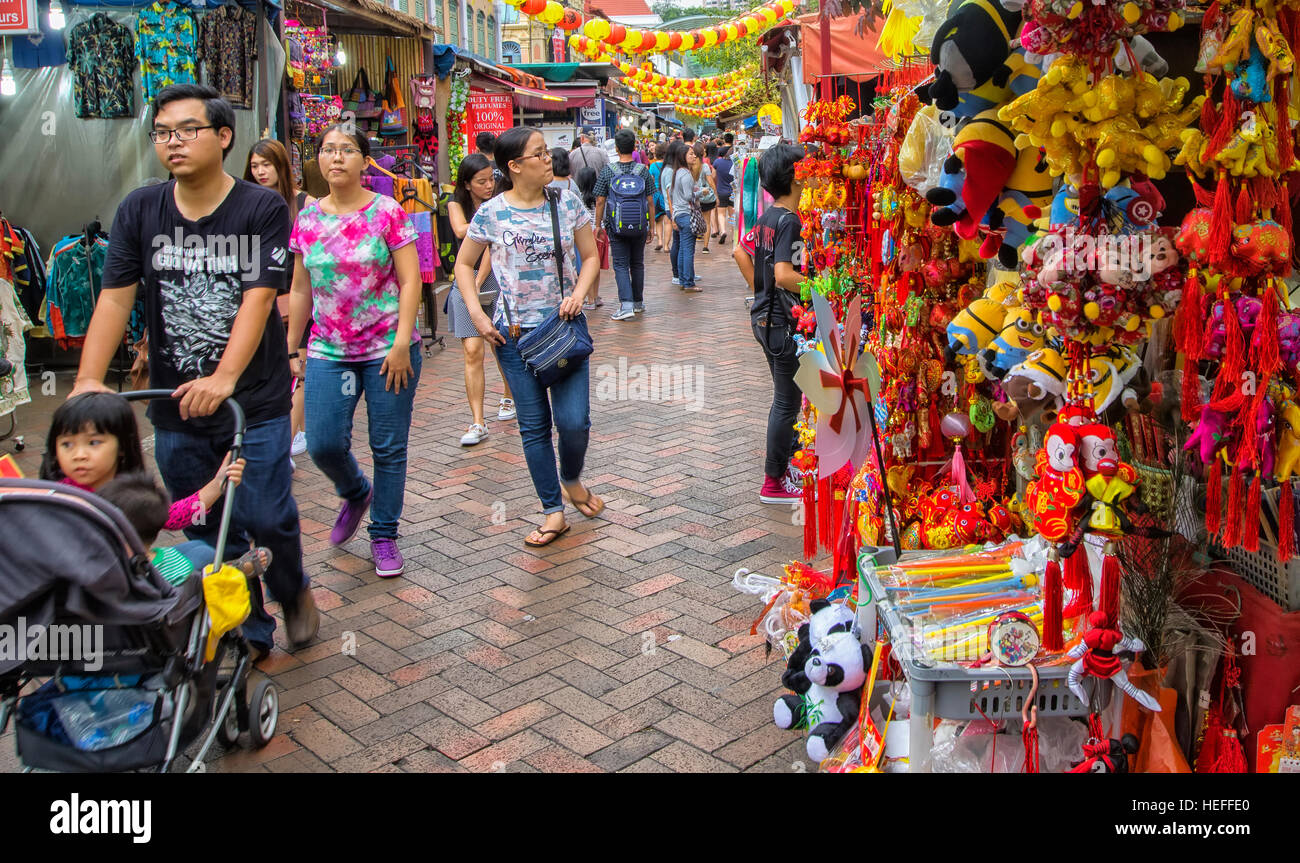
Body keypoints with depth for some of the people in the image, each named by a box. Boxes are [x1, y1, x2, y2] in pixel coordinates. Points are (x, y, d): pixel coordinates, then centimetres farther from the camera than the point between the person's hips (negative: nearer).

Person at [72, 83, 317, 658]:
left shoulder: (263, 209, -7)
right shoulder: (139, 210, 5)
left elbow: (258, 298, -17)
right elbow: (115, 297, -2)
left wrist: (223, 378, -30)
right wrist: (89, 380, -14)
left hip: (254, 402, -3)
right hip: (174, 406, 4)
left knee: (266, 519, -2)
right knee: (207, 532, 10)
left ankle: (293, 592, 30)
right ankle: (247, 634, 27)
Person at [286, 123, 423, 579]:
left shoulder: (387, 212, -4)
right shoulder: (307, 219, 8)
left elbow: (410, 281, -7)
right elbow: (300, 291, 13)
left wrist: (402, 343, -14)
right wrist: (291, 349, 12)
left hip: (388, 349, -3)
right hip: (328, 351, 3)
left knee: (389, 448, 2)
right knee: (323, 444, -7)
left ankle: (384, 535, 20)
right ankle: (356, 494, 27)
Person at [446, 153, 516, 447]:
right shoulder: (456, 203, 5)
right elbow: (461, 231, -16)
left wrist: (478, 284, -21)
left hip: (497, 279, -1)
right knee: (472, 351, -8)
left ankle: (509, 397, 39)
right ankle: (477, 423, -8)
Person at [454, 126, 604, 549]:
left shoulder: (567, 202, 2)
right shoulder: (491, 213, -3)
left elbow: (590, 256, 10)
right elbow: (463, 264, 8)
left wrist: (579, 293, -9)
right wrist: (477, 315, -4)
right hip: (515, 333, -1)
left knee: (574, 421, -7)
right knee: (534, 426, 5)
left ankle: (572, 479, 27)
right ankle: (554, 513, 17)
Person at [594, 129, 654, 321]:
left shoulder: (607, 171, -6)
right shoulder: (643, 170, -1)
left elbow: (600, 201, -4)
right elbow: (650, 201, 1)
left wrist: (598, 225, 5)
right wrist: (651, 227, 10)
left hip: (616, 226, -2)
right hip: (639, 226, 2)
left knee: (621, 265, 2)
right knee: (637, 263, 15)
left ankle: (627, 305, -12)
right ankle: (638, 302, 26)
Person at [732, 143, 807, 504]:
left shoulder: (766, 218, 7)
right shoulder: (789, 221, -19)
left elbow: (739, 251, 17)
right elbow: (784, 275, -28)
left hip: (764, 316, 9)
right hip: (784, 322, -9)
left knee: (785, 396, 20)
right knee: (787, 402, 1)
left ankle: (788, 463, 32)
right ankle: (775, 482, 11)